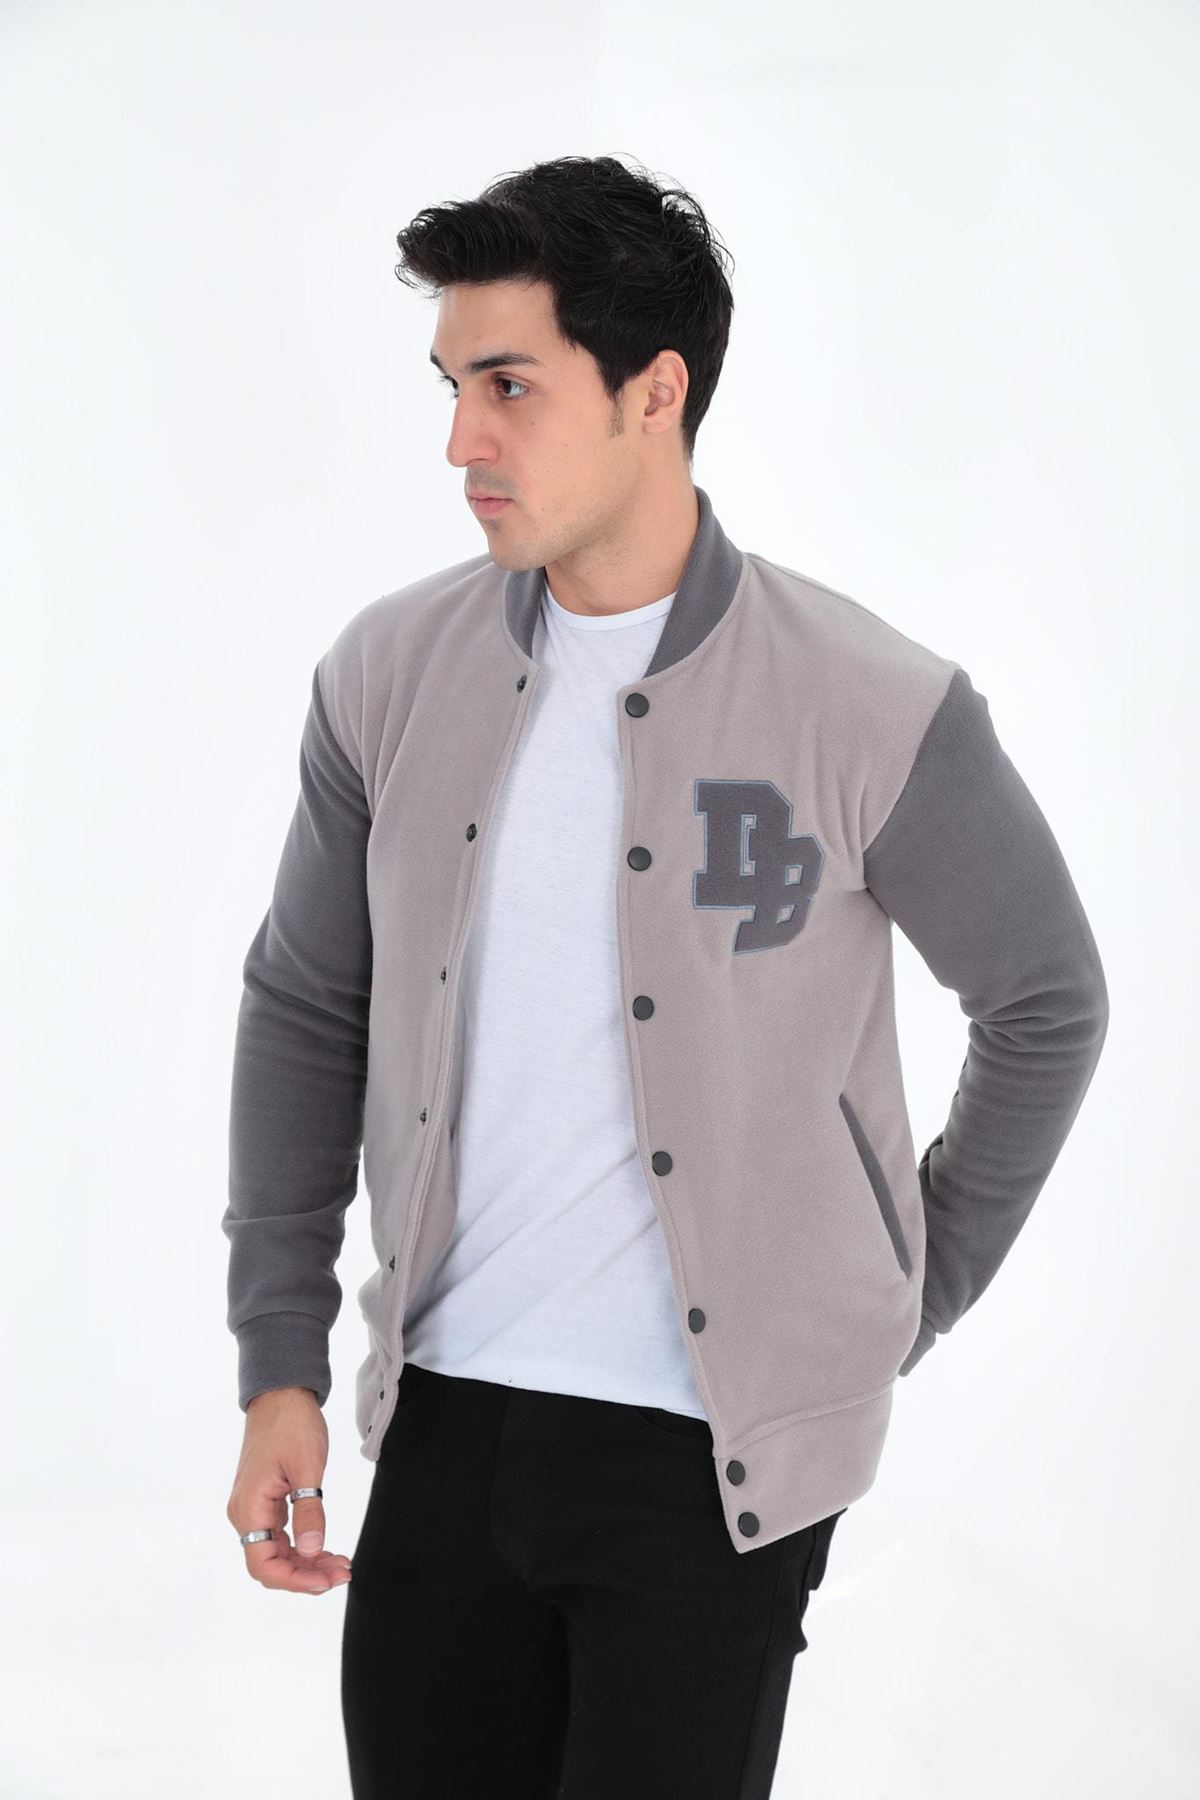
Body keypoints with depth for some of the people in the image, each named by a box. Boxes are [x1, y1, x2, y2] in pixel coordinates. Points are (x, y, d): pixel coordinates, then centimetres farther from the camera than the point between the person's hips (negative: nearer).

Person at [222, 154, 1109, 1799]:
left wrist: (909, 1309, 5)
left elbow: (1046, 1003, 2)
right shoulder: (393, 672, -1)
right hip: (445, 1417, 4)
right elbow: (305, 1010, 9)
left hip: (717, 1450, -3)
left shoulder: (873, 711, -12)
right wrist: (279, 1366, 6)